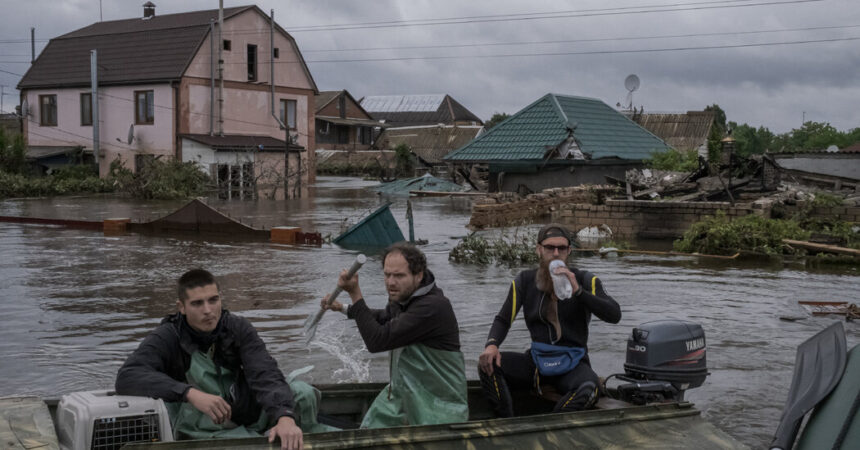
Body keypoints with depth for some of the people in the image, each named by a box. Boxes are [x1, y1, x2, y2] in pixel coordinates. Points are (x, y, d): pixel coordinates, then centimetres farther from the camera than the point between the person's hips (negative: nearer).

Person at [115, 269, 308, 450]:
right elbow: (126, 377, -24)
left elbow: (266, 376, -13)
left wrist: (285, 417, -34)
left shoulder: (239, 329, 0)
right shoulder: (166, 338, -8)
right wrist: (191, 393, -36)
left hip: (248, 425, 5)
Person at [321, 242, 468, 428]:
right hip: (400, 394, 8)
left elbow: (377, 341, -29)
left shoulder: (432, 306, -28)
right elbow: (385, 317, 28)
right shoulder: (402, 297, 1)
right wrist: (343, 308, 24)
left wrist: (355, 294, -25)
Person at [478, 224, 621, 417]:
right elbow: (503, 320, 7)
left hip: (572, 364, -2)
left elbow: (614, 315, -12)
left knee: (587, 390, -37)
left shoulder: (584, 280, 0)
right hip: (537, 360, 3)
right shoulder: (525, 281, 7)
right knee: (487, 365, -23)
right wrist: (491, 344, -16)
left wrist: (578, 291, -24)